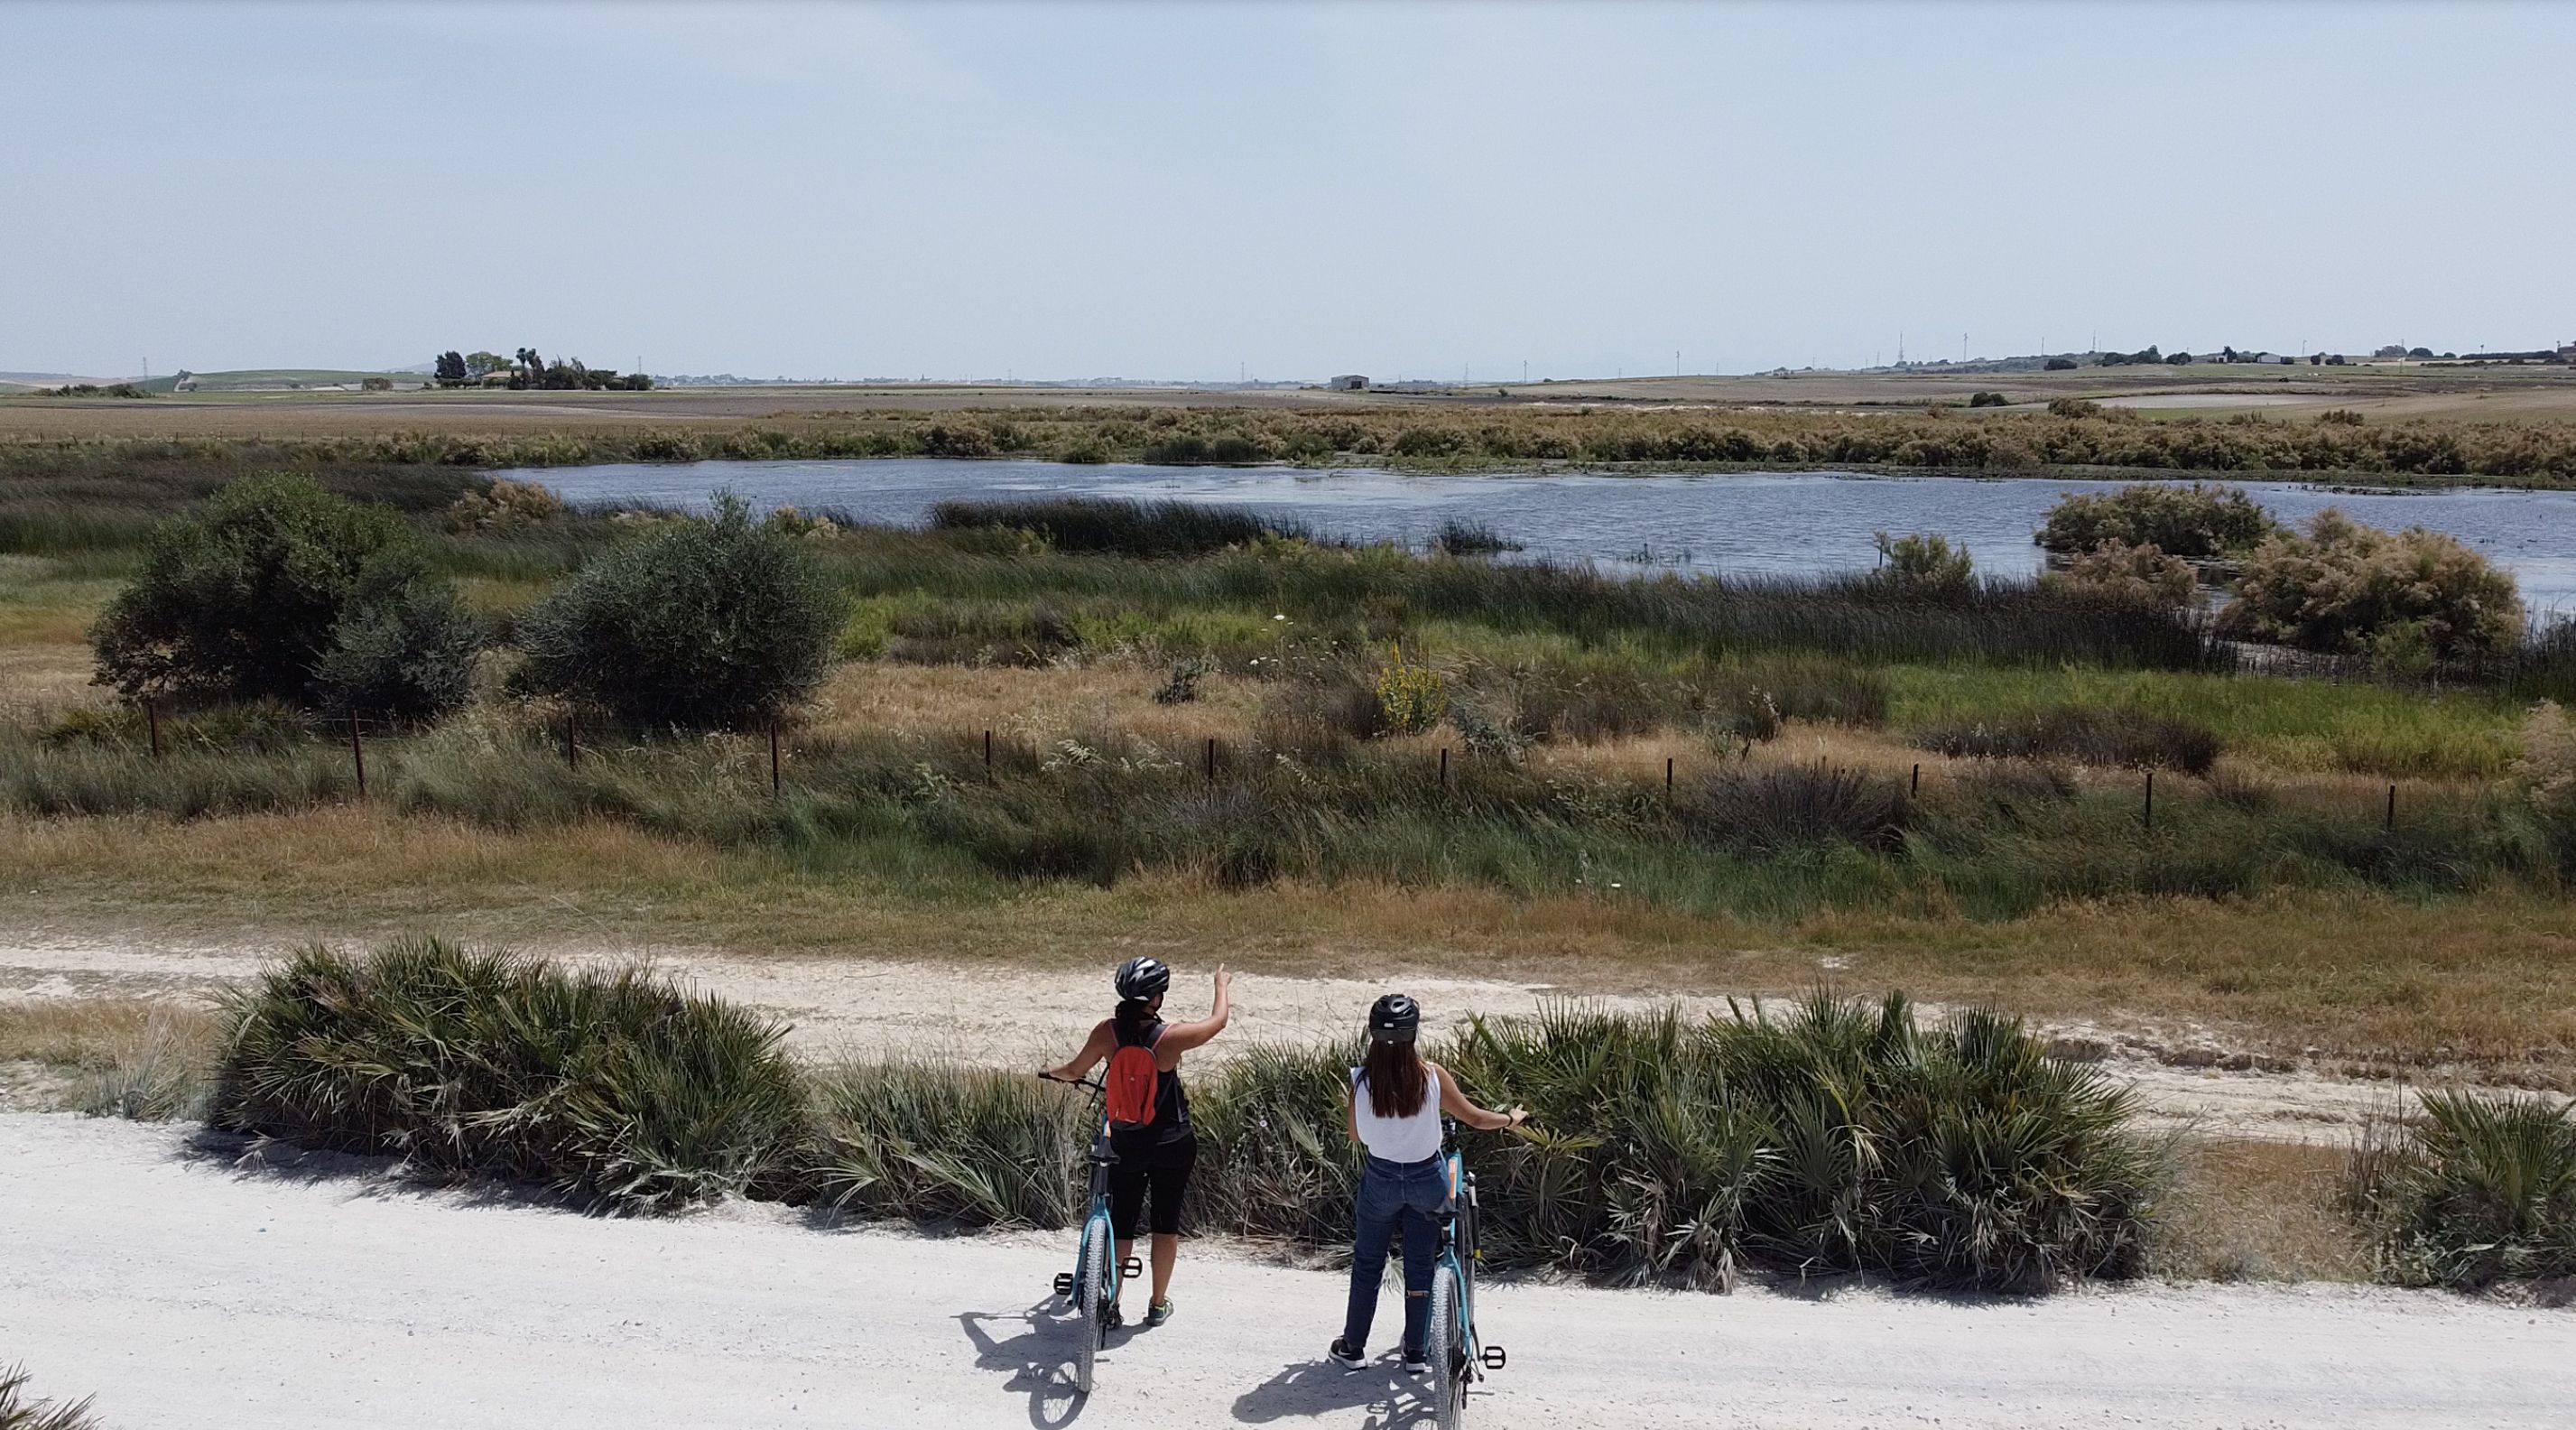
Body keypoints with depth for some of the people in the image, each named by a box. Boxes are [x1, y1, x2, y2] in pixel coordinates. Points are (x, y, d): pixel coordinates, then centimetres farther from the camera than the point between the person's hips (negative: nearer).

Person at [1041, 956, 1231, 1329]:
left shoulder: (1107, 1032, -15)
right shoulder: (1171, 1037, -21)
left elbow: (1075, 1070, 1)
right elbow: (1218, 1021, -4)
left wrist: (1051, 1073, 24)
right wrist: (1222, 986, 16)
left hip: (1126, 1145, 2)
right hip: (1173, 1145, -2)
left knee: (1121, 1224, 14)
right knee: (1167, 1222, 14)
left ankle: (1112, 1303, 15)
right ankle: (1158, 1305, 22)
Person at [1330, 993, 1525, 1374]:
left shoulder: (1361, 1081, -18)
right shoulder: (1432, 1077, -19)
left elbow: (1356, 1135, -3)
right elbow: (1475, 1118, -8)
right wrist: (1512, 1119, 11)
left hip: (1380, 1180, 0)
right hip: (1426, 1179, 0)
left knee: (1367, 1264, 17)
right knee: (1420, 1265, 16)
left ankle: (1352, 1347, 28)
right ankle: (1416, 1353, 25)